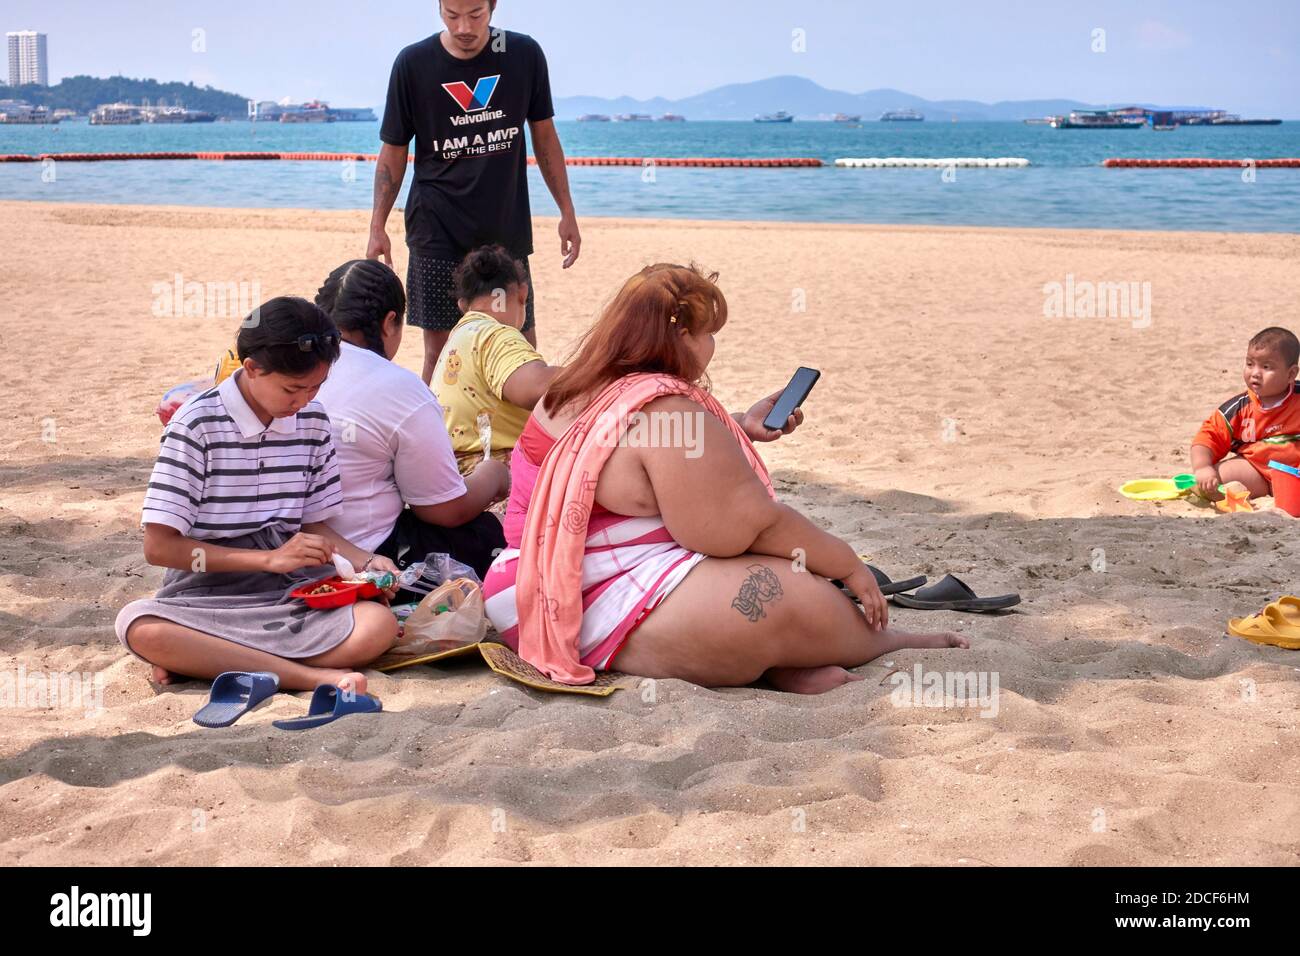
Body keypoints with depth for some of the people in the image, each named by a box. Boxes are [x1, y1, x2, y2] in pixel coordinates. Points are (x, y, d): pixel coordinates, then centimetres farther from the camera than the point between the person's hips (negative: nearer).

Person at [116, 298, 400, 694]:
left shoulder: (312, 421, 9)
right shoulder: (197, 425, -7)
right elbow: (159, 546, -10)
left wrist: (365, 562, -5)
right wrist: (272, 559, -16)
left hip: (289, 595, 4)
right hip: (208, 593, -4)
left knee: (380, 624, -27)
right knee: (139, 627, -37)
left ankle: (197, 659, -22)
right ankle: (312, 675, -35)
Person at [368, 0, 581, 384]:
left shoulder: (525, 55, 0)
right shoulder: (413, 63, -4)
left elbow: (544, 135, 9)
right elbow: (393, 151, 4)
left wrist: (567, 212, 8)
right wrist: (377, 227, -1)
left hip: (508, 228, 1)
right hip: (437, 233, -1)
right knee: (439, 347, -2)